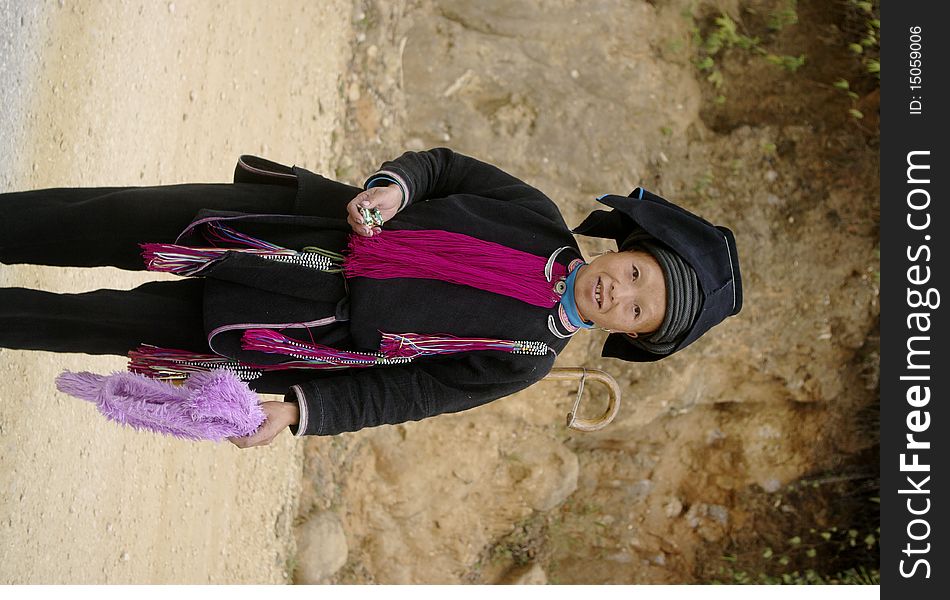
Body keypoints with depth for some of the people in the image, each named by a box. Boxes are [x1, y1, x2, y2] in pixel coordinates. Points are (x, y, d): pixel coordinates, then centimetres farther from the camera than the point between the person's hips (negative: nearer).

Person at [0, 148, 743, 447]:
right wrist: (394, 186, -18)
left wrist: (297, 410, -16)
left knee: (113, 322, -2)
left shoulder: (523, 360, -8)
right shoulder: (540, 219, -4)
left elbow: (397, 393, -8)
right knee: (112, 222, -3)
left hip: (292, 330, -2)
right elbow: (442, 165, 3)